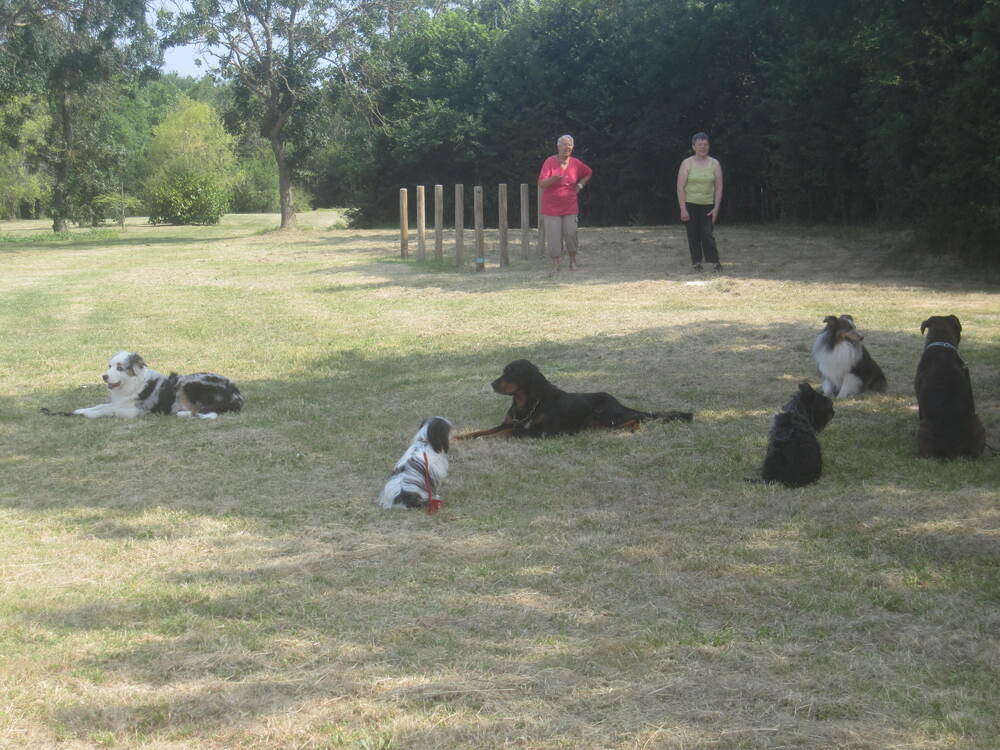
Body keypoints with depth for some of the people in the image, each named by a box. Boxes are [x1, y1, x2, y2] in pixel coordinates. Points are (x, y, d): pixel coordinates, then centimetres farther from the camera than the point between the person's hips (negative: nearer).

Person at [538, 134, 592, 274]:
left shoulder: (575, 163, 1)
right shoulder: (549, 162, -9)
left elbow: (588, 173, 22)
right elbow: (541, 183, -17)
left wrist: (580, 185, 9)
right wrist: (554, 179, -34)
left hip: (570, 206, 2)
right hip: (551, 207, -2)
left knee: (571, 234, -5)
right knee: (554, 236, -5)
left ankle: (573, 262, 12)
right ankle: (555, 266, 1)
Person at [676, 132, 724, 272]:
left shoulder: (715, 164, 5)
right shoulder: (687, 163, 0)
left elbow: (719, 187, 6)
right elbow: (680, 187, -3)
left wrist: (716, 208, -2)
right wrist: (683, 209, -10)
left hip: (708, 206, 0)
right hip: (690, 205, 0)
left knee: (708, 234, -11)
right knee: (693, 236, 1)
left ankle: (715, 262, -8)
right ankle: (696, 262, 9)